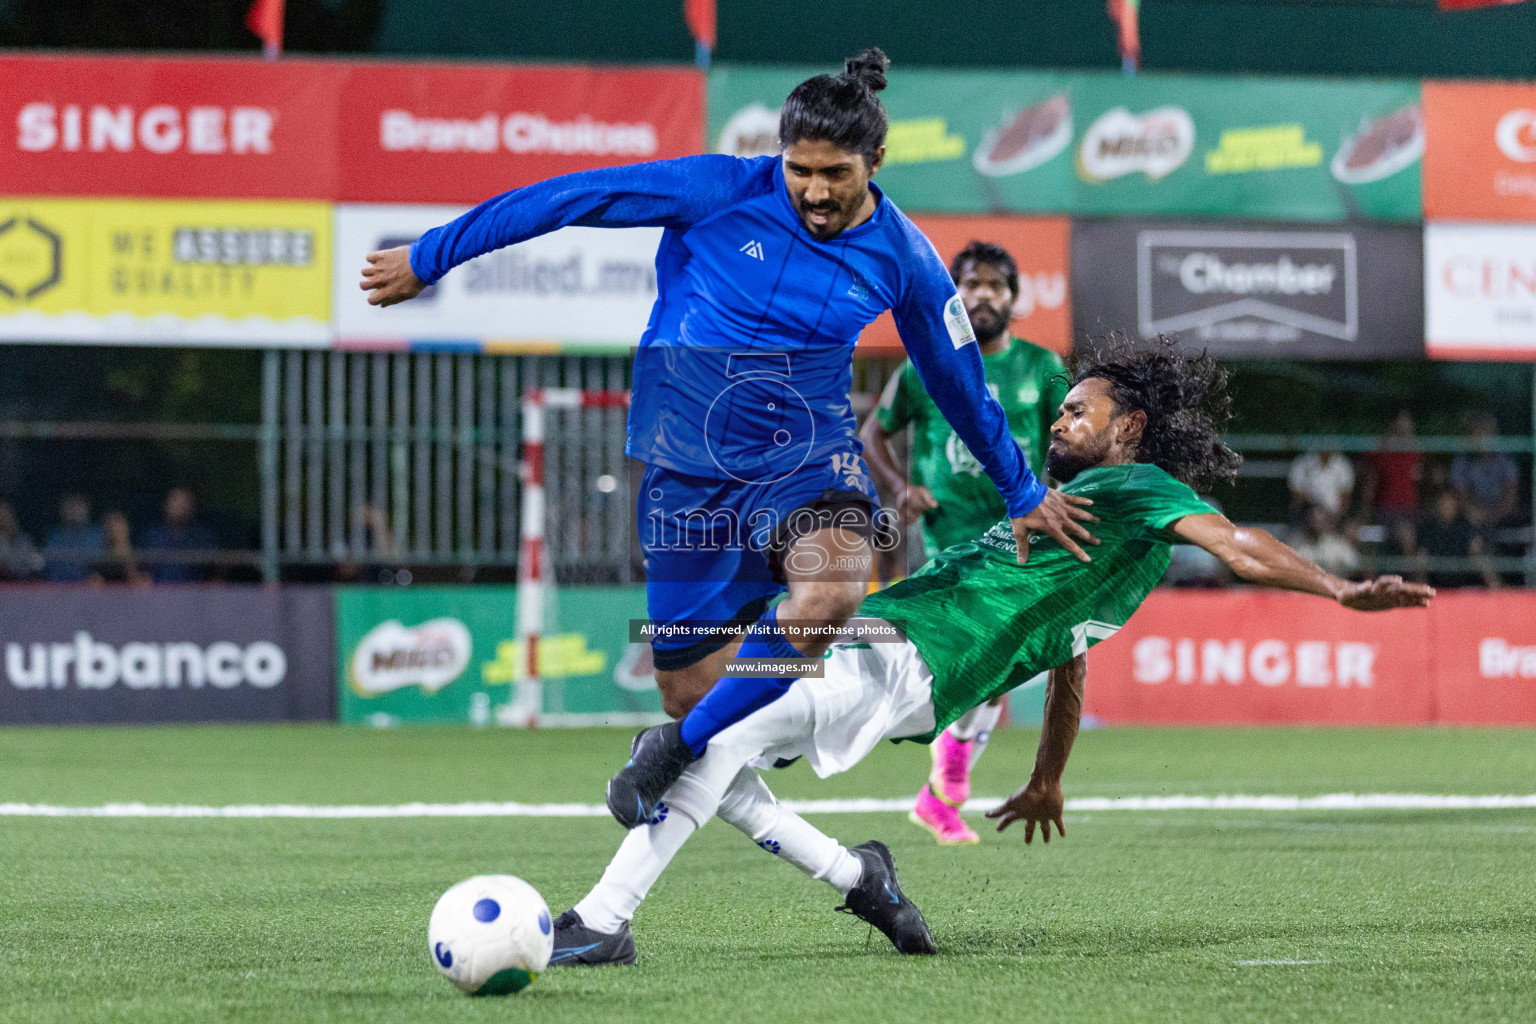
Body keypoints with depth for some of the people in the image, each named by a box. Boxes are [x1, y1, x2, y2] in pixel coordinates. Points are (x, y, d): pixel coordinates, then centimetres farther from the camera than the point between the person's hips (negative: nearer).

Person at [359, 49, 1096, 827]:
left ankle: (678, 751, -17)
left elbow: (958, 378, 15)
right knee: (689, 689, -2)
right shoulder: (719, 192, -9)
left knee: (833, 588, -34)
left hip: (808, 450, 0)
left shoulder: (899, 255, -1)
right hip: (689, 461, 0)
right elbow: (570, 199, -3)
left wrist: (1023, 494, 25)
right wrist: (430, 257, 1)